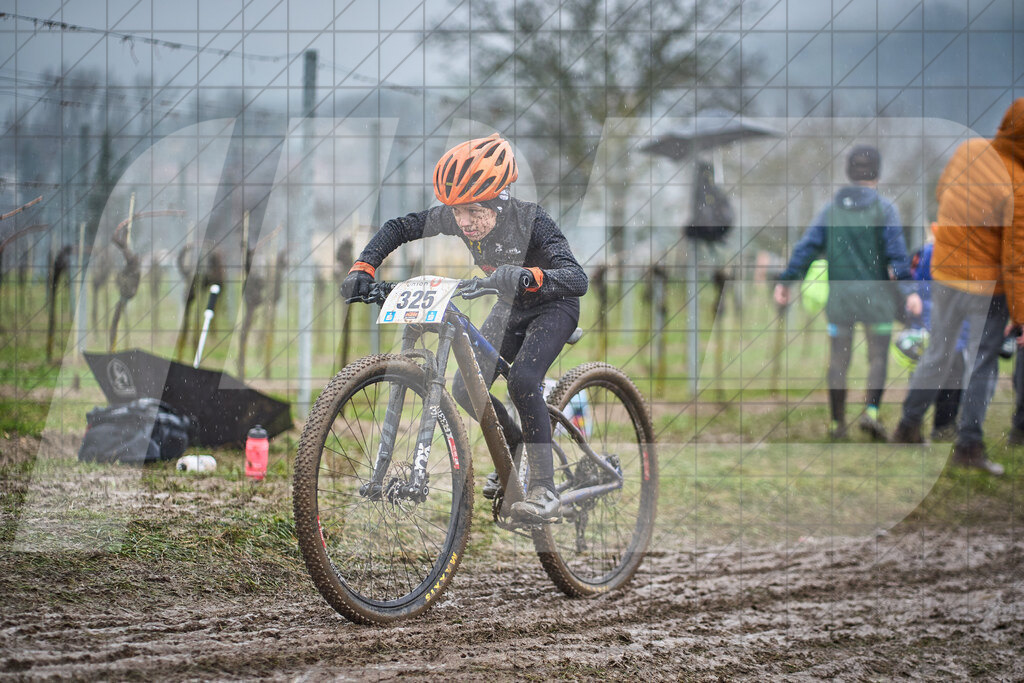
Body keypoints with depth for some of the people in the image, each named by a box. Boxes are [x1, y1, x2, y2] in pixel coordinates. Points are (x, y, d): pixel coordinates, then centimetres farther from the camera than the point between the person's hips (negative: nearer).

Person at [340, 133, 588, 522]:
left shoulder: (530, 221, -36)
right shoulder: (454, 217, -22)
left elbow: (577, 279, -48)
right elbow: (398, 228, -9)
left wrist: (527, 276, -67)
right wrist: (363, 269, -24)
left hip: (552, 305, -6)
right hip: (510, 307, 6)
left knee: (522, 381, -29)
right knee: (466, 388, -4)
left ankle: (544, 490, -21)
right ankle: (515, 448, 25)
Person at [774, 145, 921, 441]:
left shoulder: (832, 209, 3)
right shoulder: (884, 209, -6)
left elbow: (807, 247, -3)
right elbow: (897, 253, -14)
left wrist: (785, 281, -4)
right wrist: (909, 291, -19)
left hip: (840, 295, 2)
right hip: (876, 294, -2)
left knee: (838, 360, 10)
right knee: (878, 358, 6)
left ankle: (837, 423, 12)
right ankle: (871, 411, -14)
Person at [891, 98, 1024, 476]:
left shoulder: (970, 148, -8)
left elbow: (941, 190, 11)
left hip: (943, 273, 6)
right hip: (986, 285, -6)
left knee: (937, 354, 19)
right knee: (983, 363, 7)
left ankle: (908, 425, 27)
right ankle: (968, 444, 9)